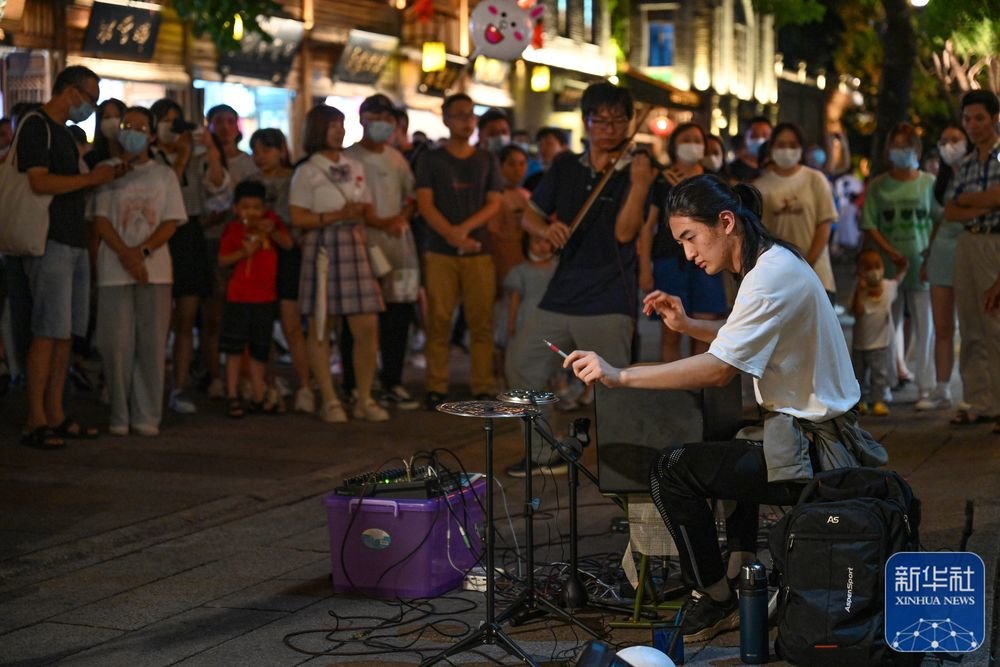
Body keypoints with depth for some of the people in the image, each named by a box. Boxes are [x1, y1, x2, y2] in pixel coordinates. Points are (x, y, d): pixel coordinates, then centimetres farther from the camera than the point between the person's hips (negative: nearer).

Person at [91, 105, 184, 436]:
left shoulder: (163, 174, 12)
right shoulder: (107, 171, 8)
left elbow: (171, 222, 4)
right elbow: (100, 218, 1)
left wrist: (142, 251, -11)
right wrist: (125, 254, -13)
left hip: (155, 269, 1)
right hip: (114, 269, -1)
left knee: (152, 344, -1)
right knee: (117, 344, -3)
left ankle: (147, 416, 4)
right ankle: (120, 415, 5)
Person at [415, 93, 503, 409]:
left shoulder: (487, 160, 13)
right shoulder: (431, 159, 8)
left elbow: (494, 204, 6)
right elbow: (425, 205, -1)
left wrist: (465, 228, -10)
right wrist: (452, 235, -15)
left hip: (478, 251, 1)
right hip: (440, 252, -1)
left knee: (481, 323, -2)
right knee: (438, 322, -3)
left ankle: (483, 388, 1)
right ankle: (435, 388, 1)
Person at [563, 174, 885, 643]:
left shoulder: (772, 277, -21)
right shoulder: (775, 263, 10)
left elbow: (719, 371, -30)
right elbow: (742, 343, 25)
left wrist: (619, 376, -29)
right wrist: (686, 325, 10)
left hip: (813, 453, -11)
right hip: (817, 435, 11)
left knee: (673, 469, -14)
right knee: (727, 446, 34)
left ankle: (716, 600, -1)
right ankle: (741, 573, 32)